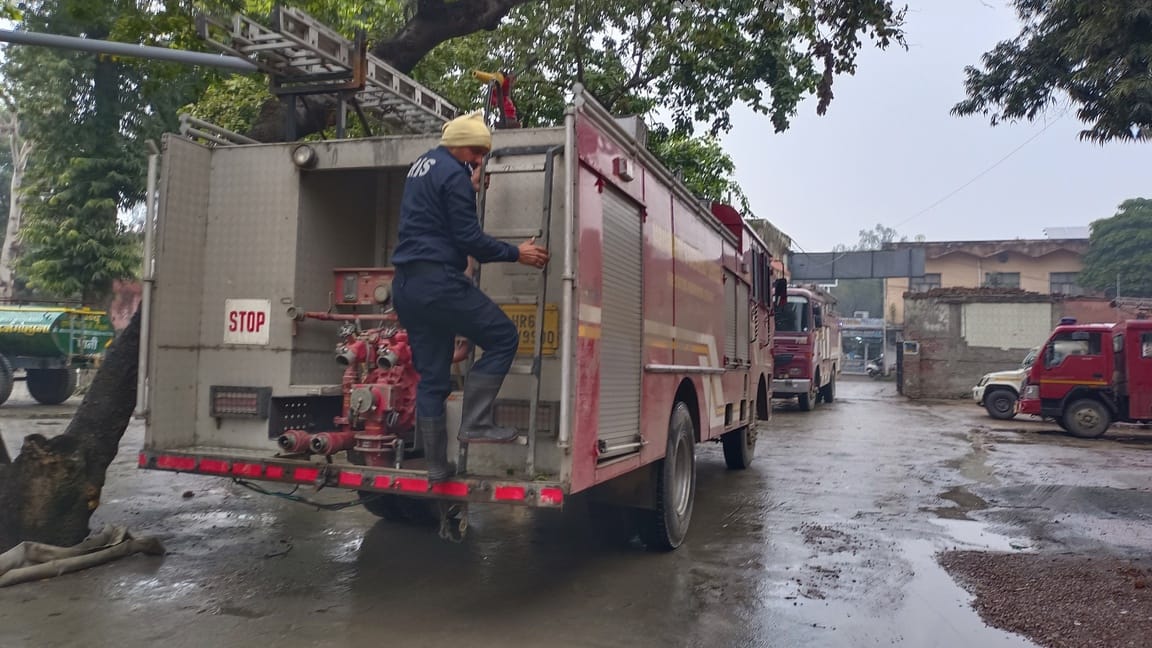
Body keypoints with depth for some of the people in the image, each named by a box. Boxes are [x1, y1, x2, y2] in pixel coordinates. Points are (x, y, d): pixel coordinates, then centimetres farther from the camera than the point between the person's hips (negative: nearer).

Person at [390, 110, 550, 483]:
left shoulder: (421, 166, 21)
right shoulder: (454, 174, -8)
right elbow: (469, 239, -13)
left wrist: (472, 187, 37)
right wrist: (516, 254, -4)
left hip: (406, 285, 10)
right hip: (438, 281, -9)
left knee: (431, 377, 10)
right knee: (503, 339, -1)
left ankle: (437, 466, 14)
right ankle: (475, 424, -6)